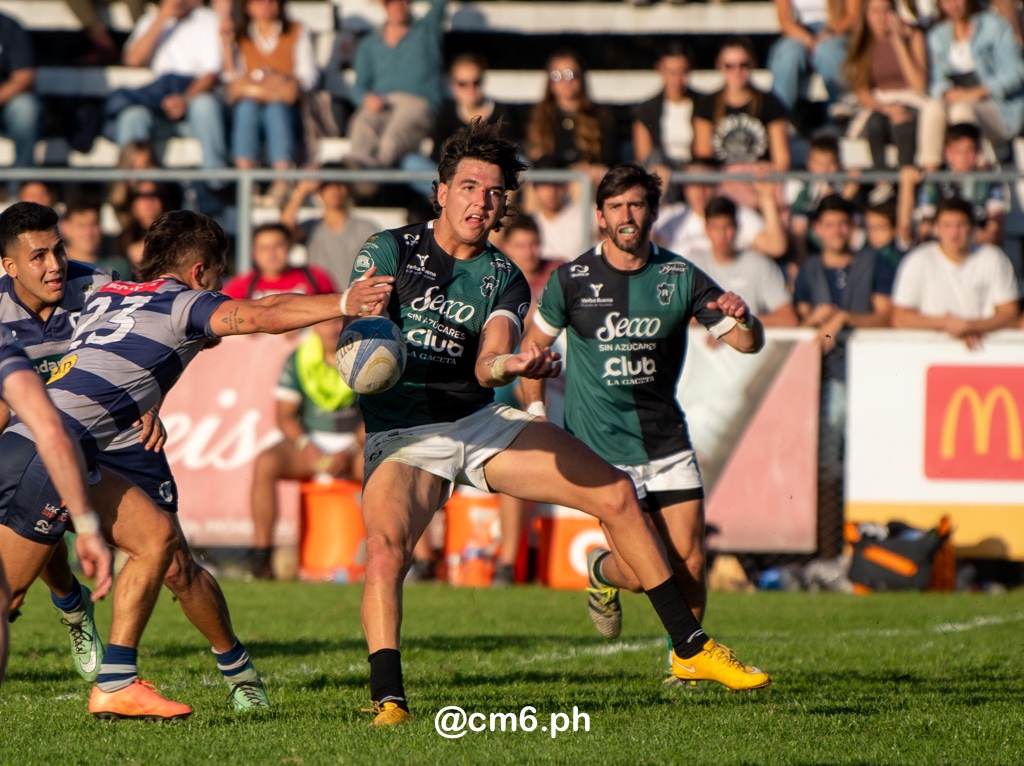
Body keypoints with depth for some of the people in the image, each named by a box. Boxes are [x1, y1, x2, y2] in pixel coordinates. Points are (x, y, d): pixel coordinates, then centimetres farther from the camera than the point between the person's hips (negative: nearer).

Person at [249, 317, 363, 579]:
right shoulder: (298, 360, 1)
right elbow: (285, 416, -1)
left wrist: (349, 453, -19)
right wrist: (309, 450, -19)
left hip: (354, 444, -1)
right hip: (308, 443, 1)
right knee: (265, 464, -29)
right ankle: (261, 558, -29)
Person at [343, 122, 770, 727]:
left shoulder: (504, 279, 8)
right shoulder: (390, 251, -2)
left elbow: (486, 367, -8)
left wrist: (507, 365, -34)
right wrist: (354, 312, -39)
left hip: (482, 423, 4)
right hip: (403, 436, -4)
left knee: (615, 493, -3)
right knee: (385, 549, -32)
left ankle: (691, 646, 8)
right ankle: (388, 701, -31)